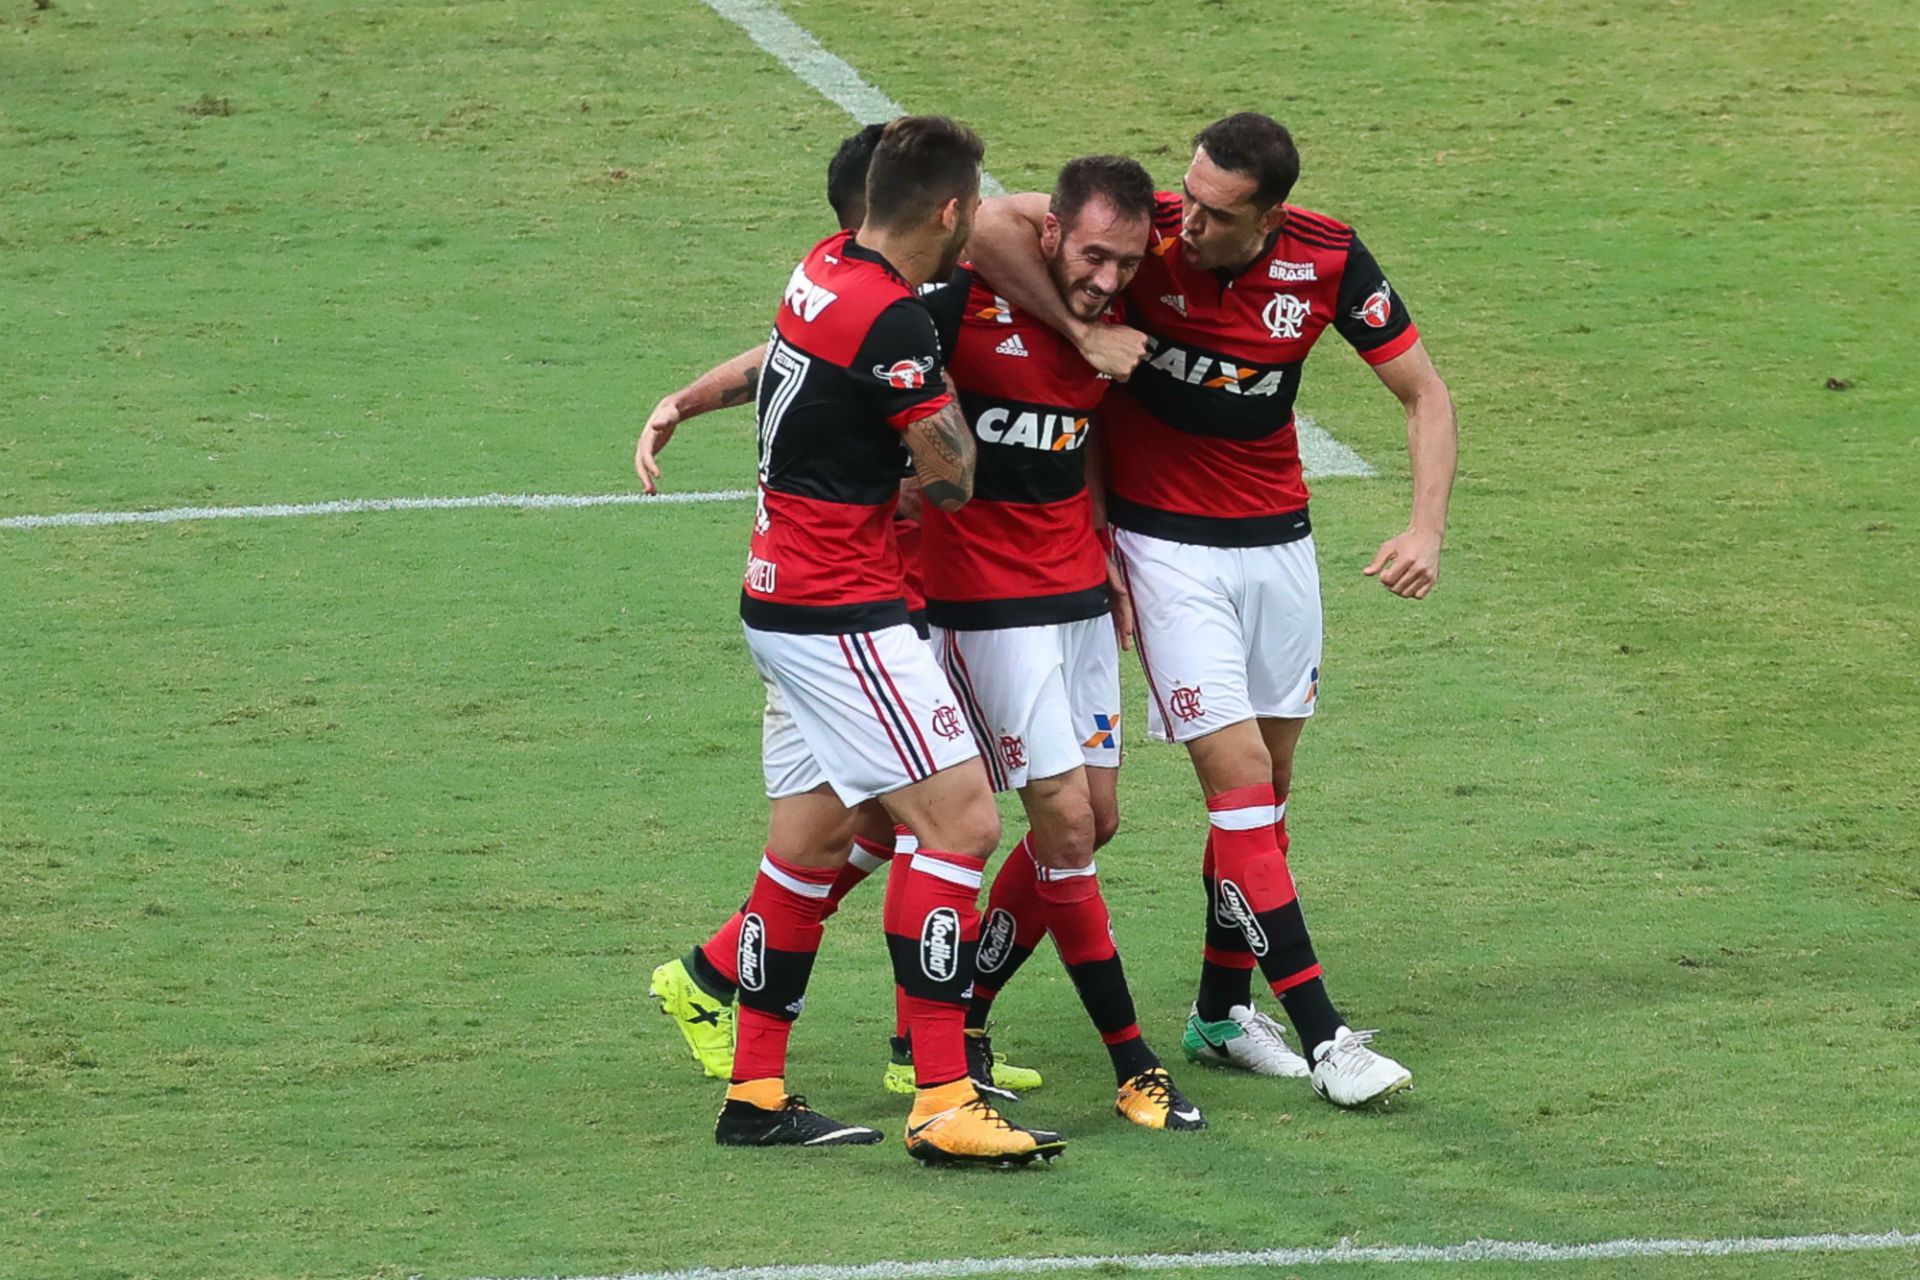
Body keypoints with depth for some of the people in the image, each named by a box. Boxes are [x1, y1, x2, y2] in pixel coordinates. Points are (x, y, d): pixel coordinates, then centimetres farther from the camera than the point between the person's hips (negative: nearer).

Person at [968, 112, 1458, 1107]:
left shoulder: (1328, 261, -11)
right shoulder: (1149, 232, -19)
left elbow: (1424, 392, -3)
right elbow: (990, 224, -28)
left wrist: (1426, 528, -16)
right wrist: (1082, 331, -31)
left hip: (1278, 539, 4)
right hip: (1167, 546, -4)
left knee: (1268, 781, 9)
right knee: (1238, 775, -11)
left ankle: (1222, 1014, 23)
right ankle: (1321, 1036, -11)